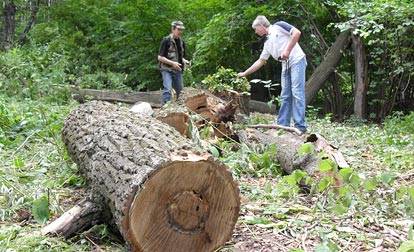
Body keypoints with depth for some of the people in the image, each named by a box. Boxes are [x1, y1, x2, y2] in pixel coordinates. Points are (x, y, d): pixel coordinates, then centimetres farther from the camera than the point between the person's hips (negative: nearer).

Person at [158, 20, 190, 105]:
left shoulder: (181, 42, 11)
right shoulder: (166, 40, -8)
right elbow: (160, 57, -10)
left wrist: (184, 61, -1)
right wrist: (172, 63, -20)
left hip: (178, 70, 6)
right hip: (167, 70, -6)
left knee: (180, 91, 9)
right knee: (167, 89, -19)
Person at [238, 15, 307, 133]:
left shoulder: (278, 26, 1)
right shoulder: (267, 43, 22)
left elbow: (297, 32, -10)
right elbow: (260, 61, 25)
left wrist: (287, 50, -15)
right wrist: (244, 73, 25)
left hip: (297, 60, -8)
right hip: (285, 66, 8)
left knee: (297, 93, -12)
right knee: (285, 96, 6)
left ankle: (300, 126, -13)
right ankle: (282, 125, 8)